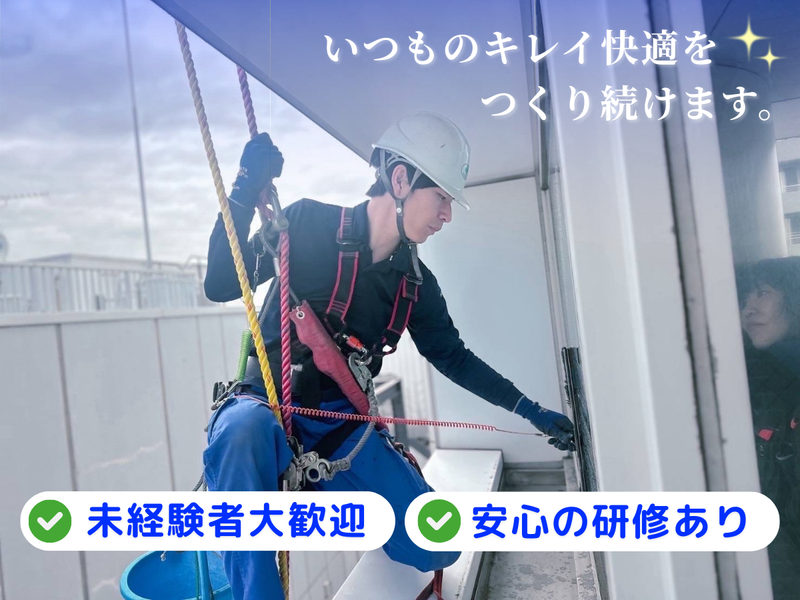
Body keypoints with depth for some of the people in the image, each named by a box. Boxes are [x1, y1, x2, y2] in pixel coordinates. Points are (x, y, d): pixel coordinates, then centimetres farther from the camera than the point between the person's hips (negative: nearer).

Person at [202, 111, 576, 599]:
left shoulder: (416, 283, 3)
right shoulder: (310, 224, -9)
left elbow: (453, 357, 12)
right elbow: (221, 286, -13)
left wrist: (532, 411, 11)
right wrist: (246, 192, -25)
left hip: (343, 421, 4)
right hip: (270, 404, -4)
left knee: (437, 549, -5)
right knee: (242, 430, -42)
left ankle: (331, 487, 20)